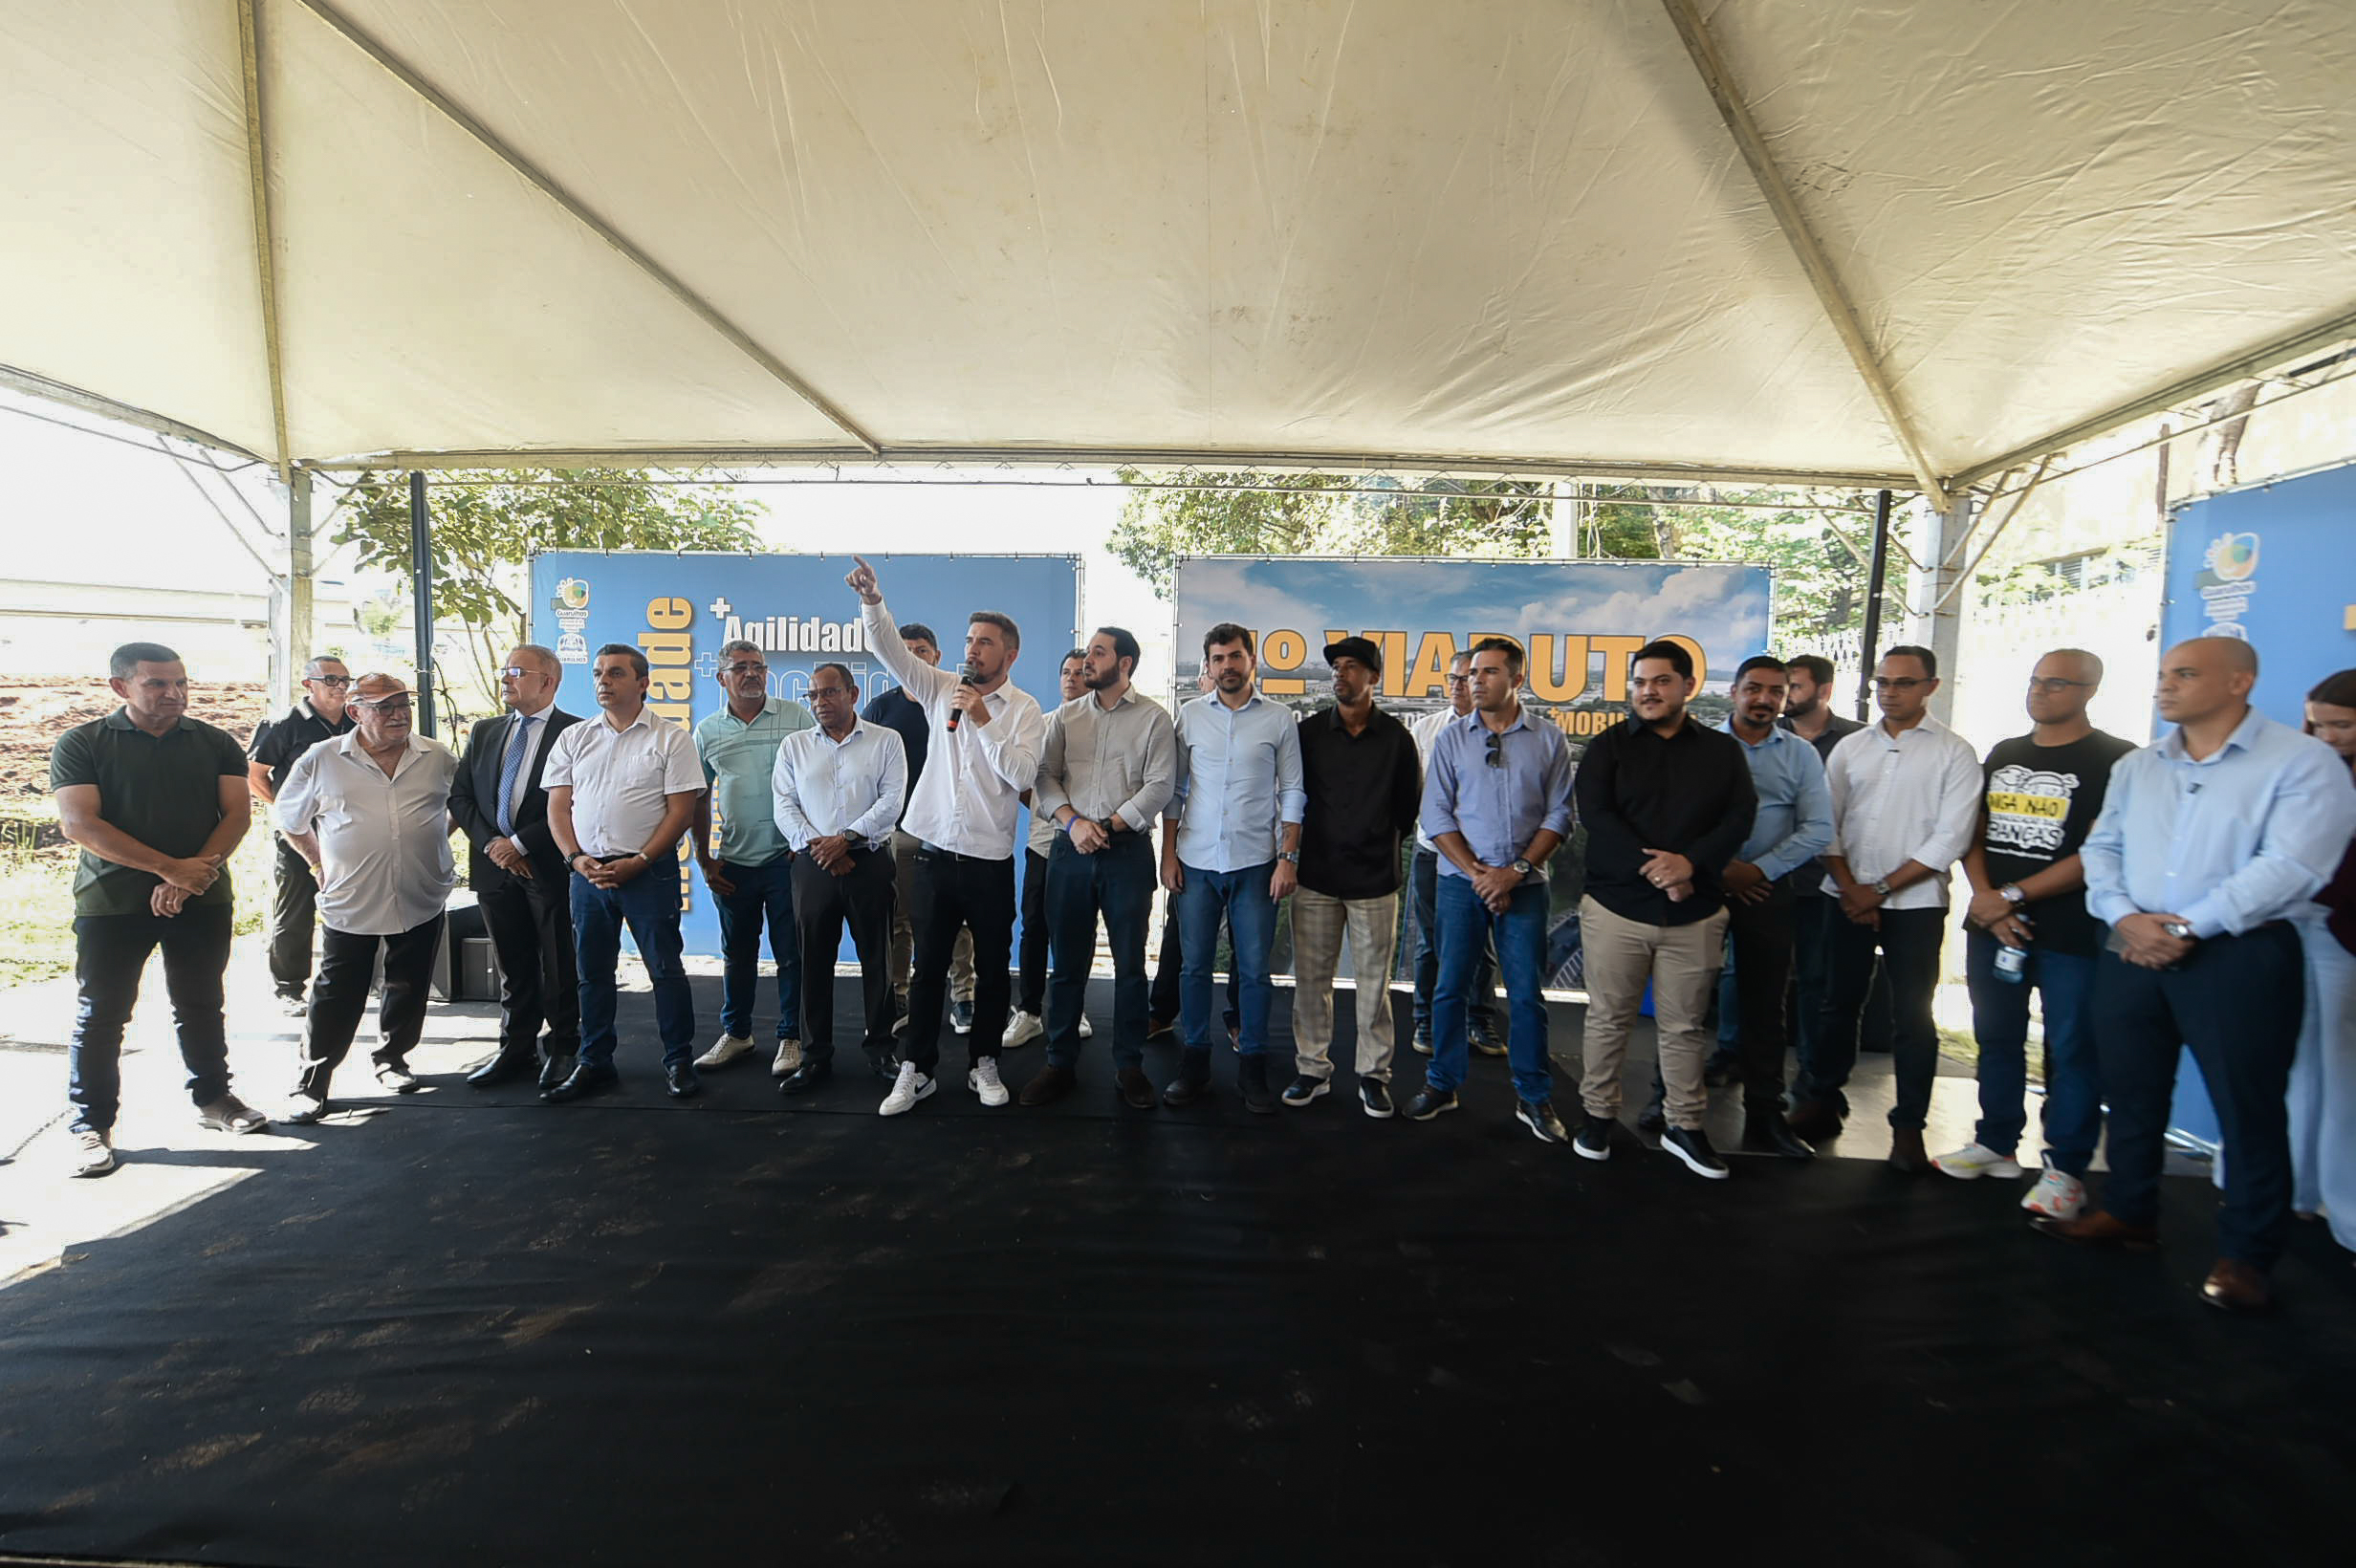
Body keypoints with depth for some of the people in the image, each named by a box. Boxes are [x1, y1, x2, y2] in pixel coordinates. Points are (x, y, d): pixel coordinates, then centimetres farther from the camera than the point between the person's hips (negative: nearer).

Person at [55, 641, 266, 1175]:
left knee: (201, 1005, 12)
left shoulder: (215, 744, 5)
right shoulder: (81, 744, -2)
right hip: (112, 901, -2)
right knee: (100, 1015, 3)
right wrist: (170, 867, -19)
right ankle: (91, 1126, 15)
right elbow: (79, 823, -11)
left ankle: (212, 1098, 25)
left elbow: (237, 812, -2)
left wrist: (194, 876, -15)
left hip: (202, 898, 2)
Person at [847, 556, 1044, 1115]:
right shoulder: (941, 689, 6)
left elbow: (1023, 775, -15)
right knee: (928, 965, 9)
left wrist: (983, 721, -18)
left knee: (992, 968, 9)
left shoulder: (1024, 709, -2)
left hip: (990, 860, -2)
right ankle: (916, 1068, 21)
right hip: (936, 853, 2)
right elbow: (889, 649, -4)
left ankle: (984, 1063, 26)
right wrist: (872, 602, -20)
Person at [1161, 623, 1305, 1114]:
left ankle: (1253, 1067, 18)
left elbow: (1291, 793, 3)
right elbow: (1174, 790, 7)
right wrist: (1168, 854, 2)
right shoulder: (1190, 715, 5)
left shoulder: (1278, 720, 2)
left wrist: (1288, 858, -5)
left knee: (1254, 970, 5)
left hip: (1256, 863, -1)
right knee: (1194, 965, 7)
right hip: (1196, 861, 1)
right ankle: (1193, 1064, 20)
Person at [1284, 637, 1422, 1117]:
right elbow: (1291, 792, 12)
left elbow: (1410, 800, 12)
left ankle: (1374, 1074, 18)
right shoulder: (1309, 731, 3)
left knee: (1374, 980, 5)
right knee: (1310, 977, 5)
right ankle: (1311, 1069, 19)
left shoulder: (1395, 736, 1)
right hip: (1316, 876, 1)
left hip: (1375, 879, -1)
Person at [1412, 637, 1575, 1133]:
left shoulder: (1548, 740, 3)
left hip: (1524, 884, 0)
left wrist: (1516, 870, -10)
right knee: (1451, 988, 6)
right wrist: (1477, 872, -9)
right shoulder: (1452, 737, 4)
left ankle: (1534, 1097, 18)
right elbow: (1436, 815, 0)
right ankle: (1442, 1085, 21)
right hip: (1461, 881, 1)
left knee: (1527, 994, 4)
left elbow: (1559, 815, 1)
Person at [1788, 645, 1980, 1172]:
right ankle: (1821, 1103, 23)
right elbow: (1826, 824, 4)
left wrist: (1881, 889, -11)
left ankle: (1908, 1126, 16)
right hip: (1847, 899, 3)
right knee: (1839, 1005, 10)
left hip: (1915, 903, -3)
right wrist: (1850, 889, -6)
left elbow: (1949, 839, -9)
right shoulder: (1850, 748, 8)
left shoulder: (1954, 753, -2)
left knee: (1913, 1018, 4)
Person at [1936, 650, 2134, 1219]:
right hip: (1992, 925, 5)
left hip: (2071, 932, -5)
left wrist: (2013, 897, -15)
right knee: (1997, 1038, 13)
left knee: (2071, 1050, 2)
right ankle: (1996, 1144, 26)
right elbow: (1973, 834, 11)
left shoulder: (2115, 760, -5)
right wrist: (1986, 900, -4)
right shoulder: (2003, 755, 13)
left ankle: (2065, 1169, 13)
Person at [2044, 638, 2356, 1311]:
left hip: (2240, 957, -5)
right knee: (2131, 1092, 13)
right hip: (2132, 954, 5)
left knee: (2248, 1106, 3)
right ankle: (2127, 1212, 28)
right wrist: (2124, 916, -8)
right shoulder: (2135, 767, 12)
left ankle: (2245, 1254, 18)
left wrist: (2188, 928, -17)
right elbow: (2101, 847, 9)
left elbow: (2289, 865, -15)